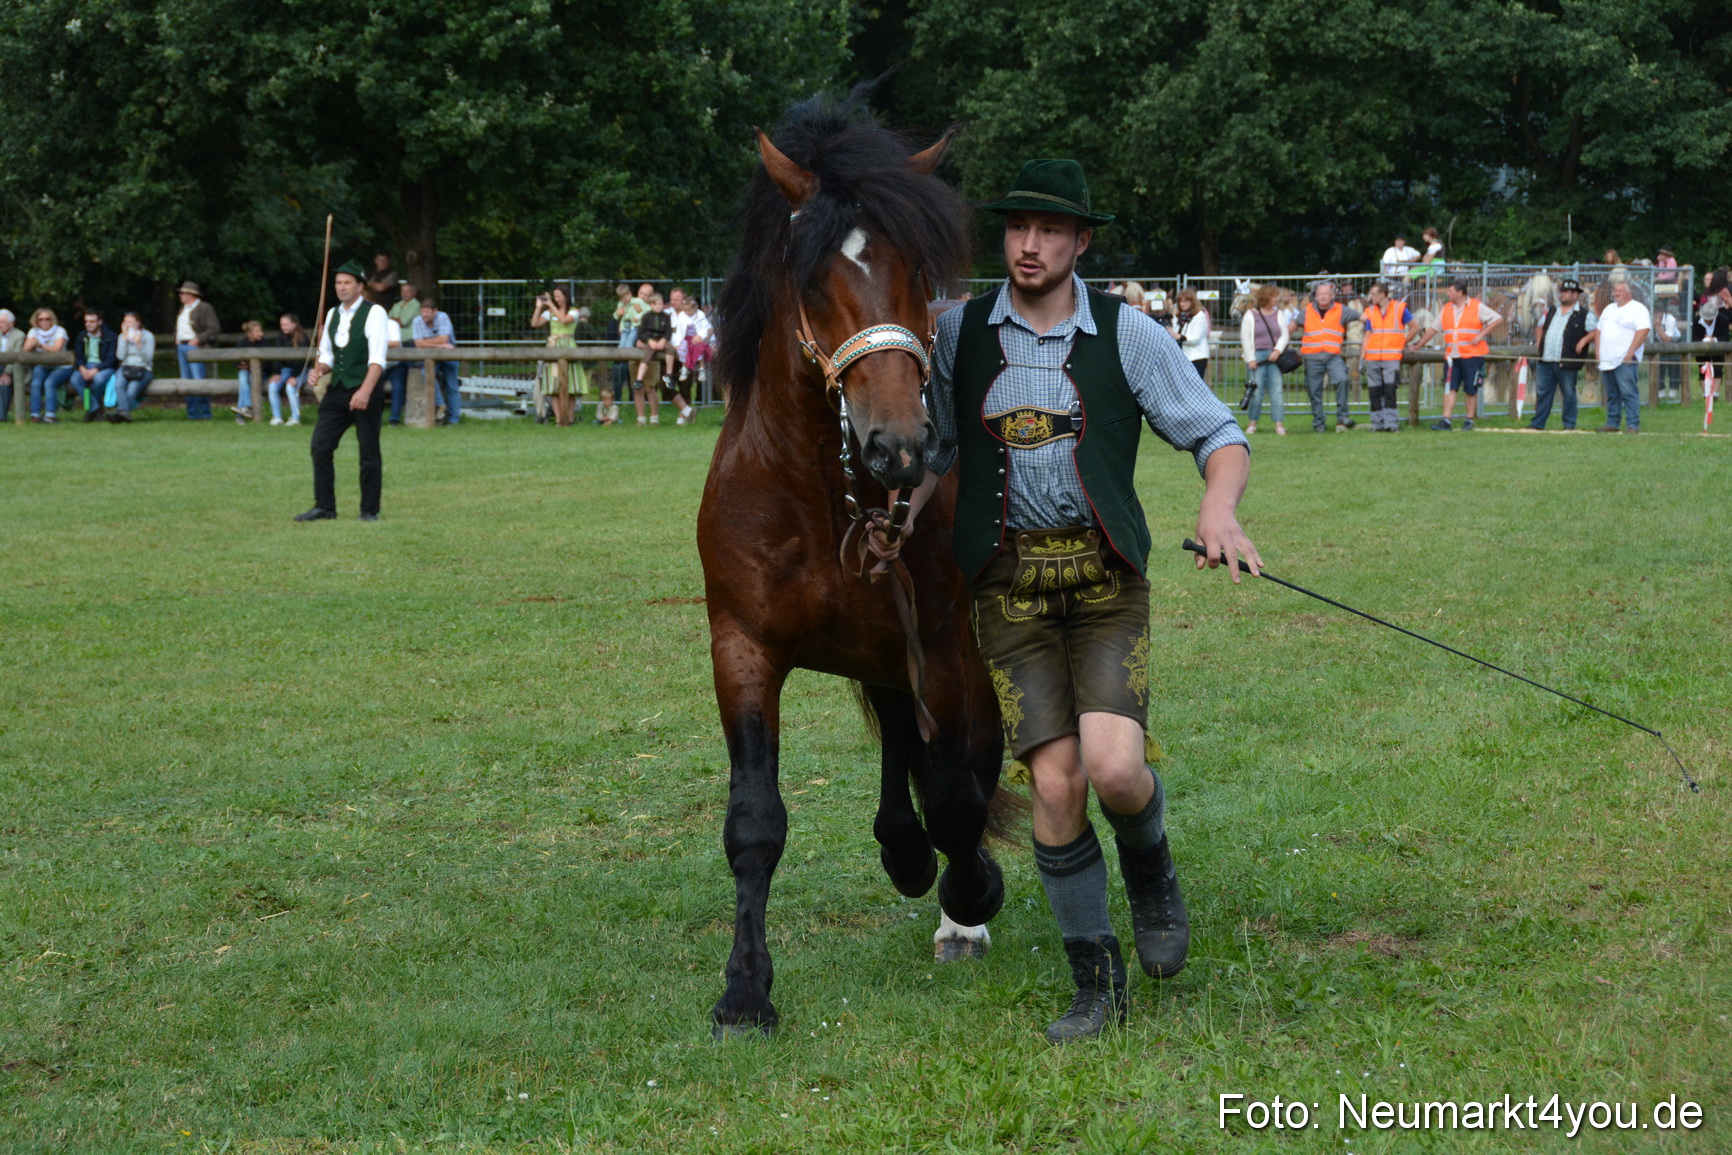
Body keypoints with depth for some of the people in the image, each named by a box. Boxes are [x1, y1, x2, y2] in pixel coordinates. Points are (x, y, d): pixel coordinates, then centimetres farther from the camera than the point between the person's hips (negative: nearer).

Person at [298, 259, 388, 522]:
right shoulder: (333, 314, 12)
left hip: (364, 393, -6)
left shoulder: (374, 313, -8)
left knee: (369, 453, 1)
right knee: (320, 446, 0)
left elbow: (377, 359, -16)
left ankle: (370, 510, 11)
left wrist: (365, 391, -28)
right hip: (337, 391, 6)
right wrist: (318, 370, -2)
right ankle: (324, 507, 8)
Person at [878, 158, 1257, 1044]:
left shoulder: (1127, 334, -1)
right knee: (1055, 785, -5)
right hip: (1009, 583, 2)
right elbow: (933, 447, 17)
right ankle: (1095, 980, 12)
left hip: (1105, 578, -1)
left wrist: (1220, 505, -22)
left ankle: (1150, 870, 18)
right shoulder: (958, 334, 6)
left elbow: (1218, 436, -1)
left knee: (1114, 769, -19)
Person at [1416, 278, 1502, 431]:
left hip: (1472, 355, -4)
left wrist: (1481, 334, -13)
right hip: (1452, 356, 4)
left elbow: (1498, 320, -4)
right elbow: (1433, 329, 18)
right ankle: (1446, 420, -7)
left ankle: (1469, 420, 11)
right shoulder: (1446, 309, 13)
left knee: (1471, 390, 1)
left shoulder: (1477, 306, -1)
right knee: (1450, 388, -5)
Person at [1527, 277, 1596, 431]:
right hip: (1545, 361, 5)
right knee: (1542, 393, 6)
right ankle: (1537, 423, 12)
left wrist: (1584, 340, -15)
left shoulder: (1584, 314, -1)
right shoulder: (1551, 311, 17)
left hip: (1567, 363, -5)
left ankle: (1569, 424, 9)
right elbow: (1540, 327, 28)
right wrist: (1538, 342, 13)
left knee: (1568, 394, 2)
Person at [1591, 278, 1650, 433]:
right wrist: (1597, 351, 10)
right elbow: (1599, 331, 24)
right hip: (1606, 361, 8)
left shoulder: (1637, 309, -4)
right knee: (1612, 395, 10)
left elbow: (1643, 330, -15)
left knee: (1629, 393, -12)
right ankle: (1611, 424, 15)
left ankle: (1633, 425, -13)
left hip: (1625, 360, -8)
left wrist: (1630, 353, -20)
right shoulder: (1609, 309, 21)